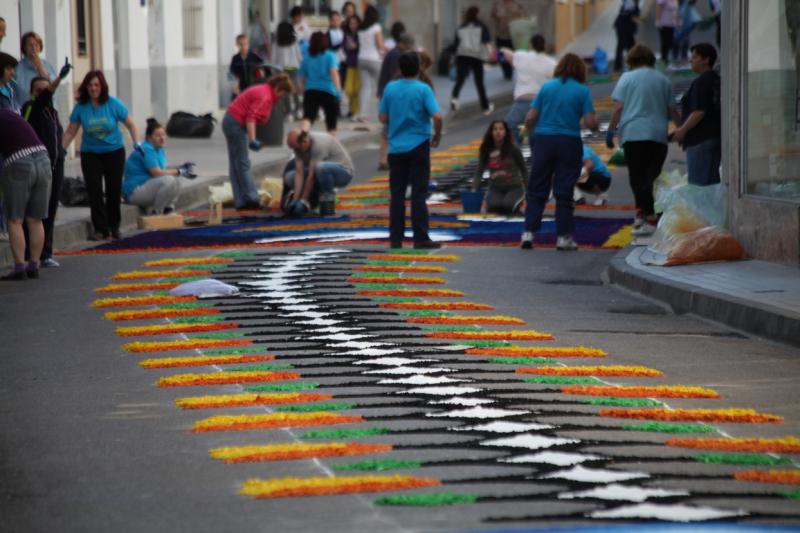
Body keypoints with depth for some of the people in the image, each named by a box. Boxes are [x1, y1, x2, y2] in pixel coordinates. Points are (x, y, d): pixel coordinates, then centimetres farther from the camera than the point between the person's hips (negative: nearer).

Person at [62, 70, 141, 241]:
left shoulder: (113, 104, -11)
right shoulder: (81, 107, -8)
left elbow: (131, 125, -4)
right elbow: (70, 132, -2)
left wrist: (136, 143, -18)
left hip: (114, 152, 0)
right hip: (90, 154, 0)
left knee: (114, 190, 3)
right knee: (94, 191, -10)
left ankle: (114, 227, 19)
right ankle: (101, 229, -5)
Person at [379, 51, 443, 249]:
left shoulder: (390, 88, 1)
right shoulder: (423, 89, -9)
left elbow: (383, 118, 6)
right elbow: (437, 116, -16)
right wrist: (437, 135, 1)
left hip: (396, 148, 3)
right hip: (418, 146, -3)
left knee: (397, 194, 7)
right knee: (419, 194, 0)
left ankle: (396, 238, 7)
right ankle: (421, 238, -1)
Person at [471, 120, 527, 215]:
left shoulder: (513, 149, -4)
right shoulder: (486, 150, 3)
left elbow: (523, 170, 5)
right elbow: (479, 172, 2)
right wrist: (474, 189, -12)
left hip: (514, 187, -1)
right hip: (495, 189, 1)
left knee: (507, 206, -34)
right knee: (493, 206, -33)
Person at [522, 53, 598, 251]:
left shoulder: (546, 87, 4)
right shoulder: (582, 91, -1)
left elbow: (530, 119, 0)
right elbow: (590, 123, -7)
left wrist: (529, 130, 21)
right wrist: (595, 122, 15)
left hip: (543, 140, 1)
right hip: (569, 143, -1)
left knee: (537, 190, 8)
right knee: (564, 191, 5)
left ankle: (528, 232, 1)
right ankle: (563, 237, 7)